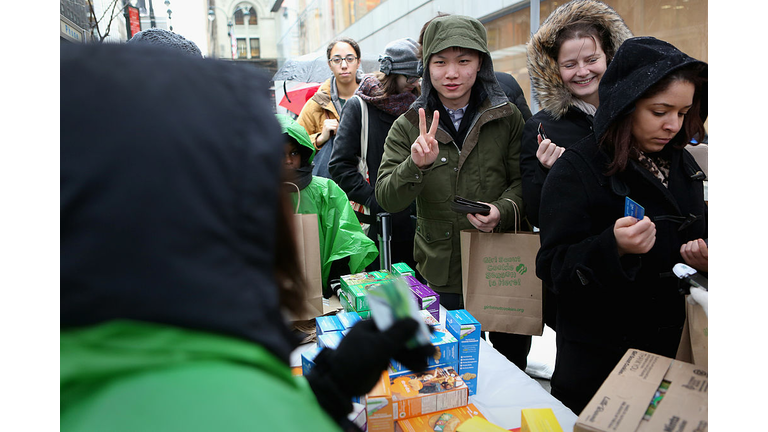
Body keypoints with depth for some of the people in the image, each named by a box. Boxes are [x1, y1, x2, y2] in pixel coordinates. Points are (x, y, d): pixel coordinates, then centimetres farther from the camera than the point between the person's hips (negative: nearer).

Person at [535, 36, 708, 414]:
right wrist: (612, 246, -37)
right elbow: (553, 268, -20)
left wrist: (700, 255, -5)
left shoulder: (682, 164, 4)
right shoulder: (575, 170, -16)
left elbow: (693, 237, 18)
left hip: (672, 342, 6)